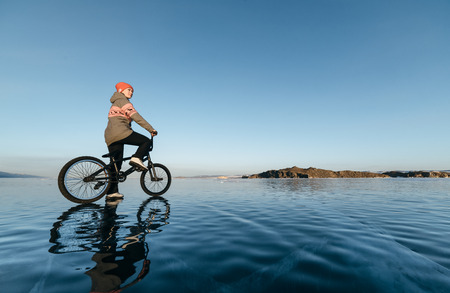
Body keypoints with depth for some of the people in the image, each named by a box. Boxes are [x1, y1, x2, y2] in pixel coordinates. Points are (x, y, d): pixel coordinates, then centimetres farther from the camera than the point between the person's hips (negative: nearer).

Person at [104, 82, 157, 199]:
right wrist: (151, 129, -11)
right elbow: (136, 117, -9)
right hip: (120, 132, -9)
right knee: (146, 141, 0)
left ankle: (112, 192, 6)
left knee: (115, 164, 7)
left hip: (109, 137, 9)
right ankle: (137, 158, -20)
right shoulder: (122, 100, 3)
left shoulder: (115, 104, 33)